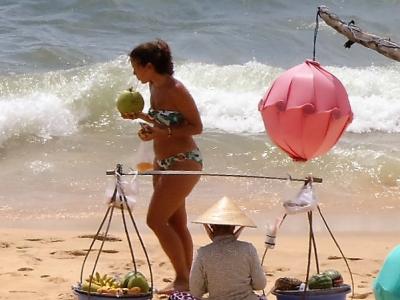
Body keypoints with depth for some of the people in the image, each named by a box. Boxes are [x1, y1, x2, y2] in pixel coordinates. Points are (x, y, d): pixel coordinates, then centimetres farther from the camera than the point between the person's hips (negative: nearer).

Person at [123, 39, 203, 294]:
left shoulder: (176, 90, -18)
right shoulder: (154, 87, 8)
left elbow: (196, 127, -15)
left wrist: (162, 132, -24)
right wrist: (140, 116, 5)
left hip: (184, 162, -9)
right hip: (163, 162, 9)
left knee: (156, 220, -11)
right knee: (176, 224, 12)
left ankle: (183, 278, -3)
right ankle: (187, 279, 19)